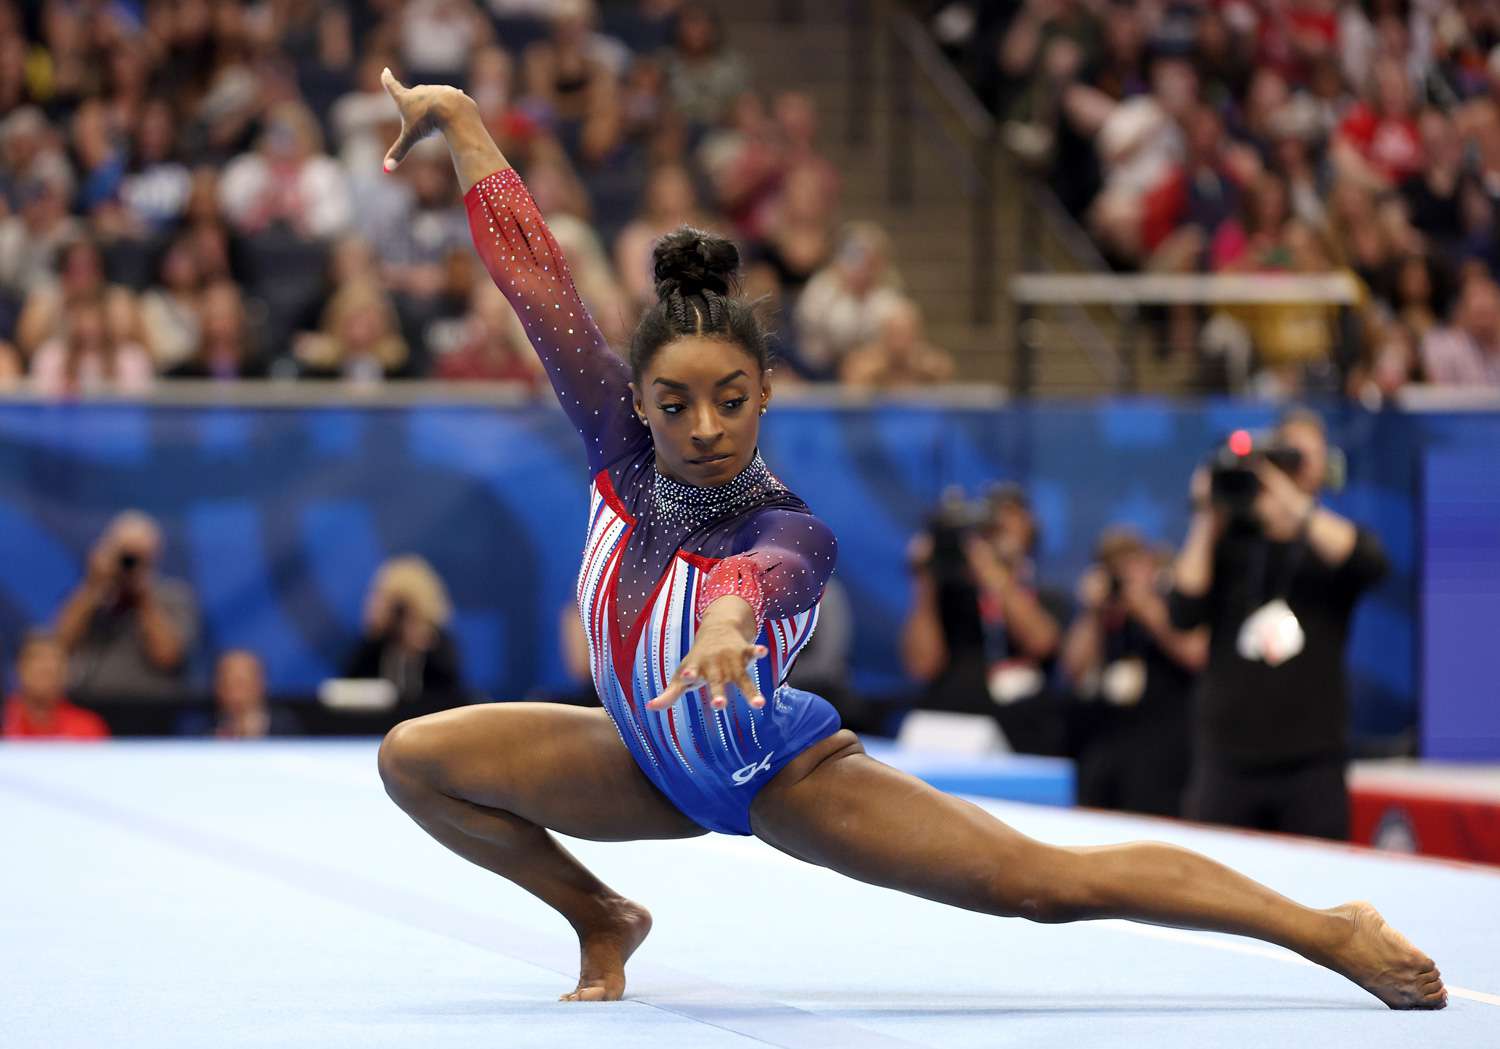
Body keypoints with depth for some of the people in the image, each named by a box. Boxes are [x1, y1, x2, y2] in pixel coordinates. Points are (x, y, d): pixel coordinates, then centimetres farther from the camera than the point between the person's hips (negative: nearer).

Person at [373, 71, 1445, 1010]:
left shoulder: (789, 531, -31)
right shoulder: (622, 446, -18)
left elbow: (774, 571, -58)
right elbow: (536, 275, -18)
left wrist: (732, 615, -82)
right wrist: (459, 120, -17)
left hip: (781, 778, -6)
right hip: (653, 767, 6)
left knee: (1048, 881, -14)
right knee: (417, 756, -5)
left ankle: (1332, 931, -9)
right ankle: (599, 917, 15)